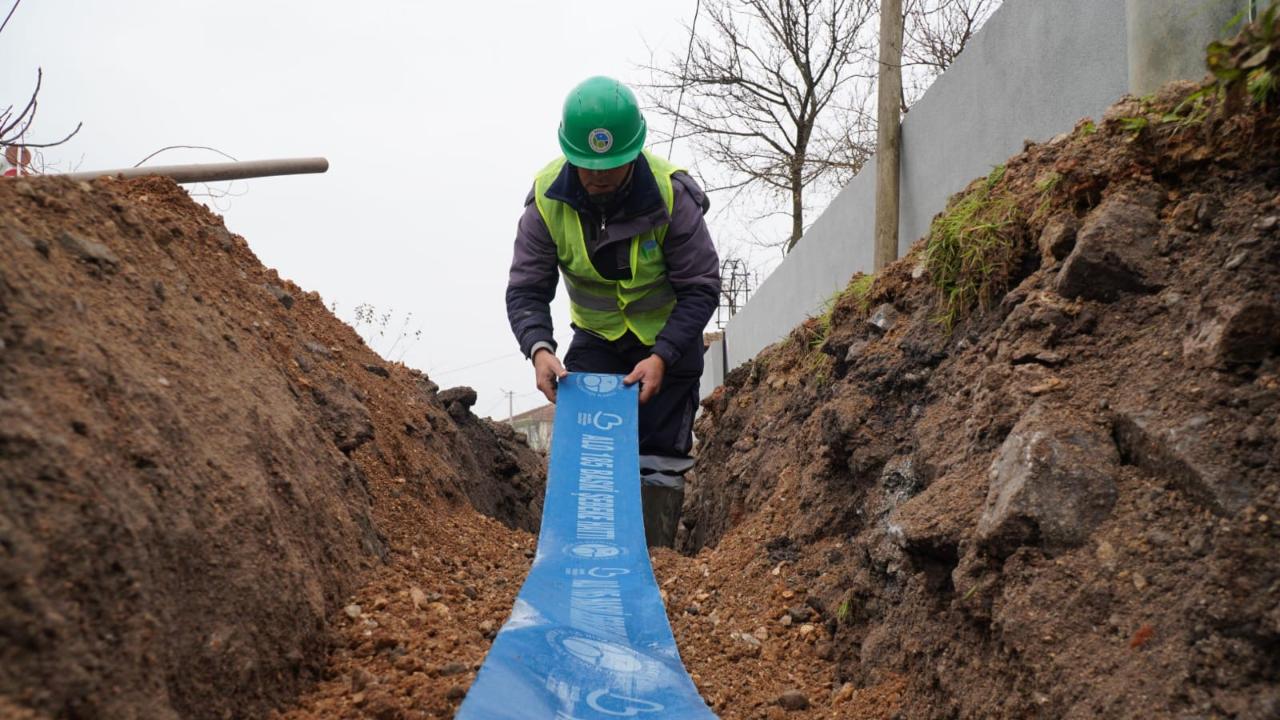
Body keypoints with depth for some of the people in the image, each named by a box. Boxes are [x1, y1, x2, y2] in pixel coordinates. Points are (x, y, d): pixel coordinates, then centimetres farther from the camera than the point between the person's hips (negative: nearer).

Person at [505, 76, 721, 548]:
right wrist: (539, 349, -35)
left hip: (668, 338, -2)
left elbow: (701, 288, -22)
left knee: (660, 456, -2)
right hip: (596, 336, 3)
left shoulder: (672, 194, -26)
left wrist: (661, 357, -33)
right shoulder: (547, 199, -19)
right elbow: (526, 289, -16)